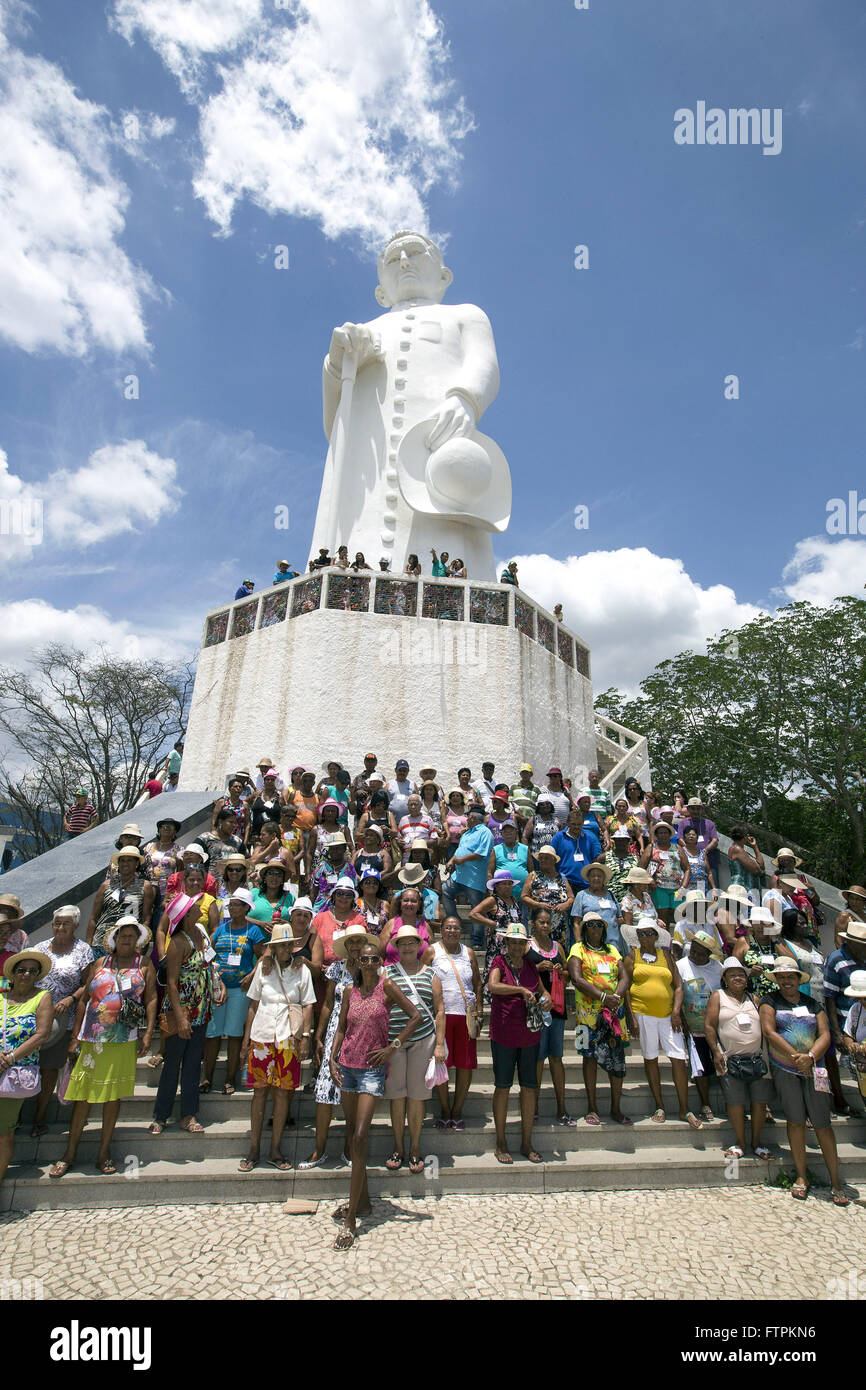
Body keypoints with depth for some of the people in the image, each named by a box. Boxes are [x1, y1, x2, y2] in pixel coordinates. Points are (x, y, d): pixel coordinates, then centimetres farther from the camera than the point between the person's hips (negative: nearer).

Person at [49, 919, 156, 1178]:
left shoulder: (144, 964, 5)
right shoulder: (100, 963, 8)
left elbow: (151, 1000, 2)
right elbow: (83, 999, 10)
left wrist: (148, 1033, -5)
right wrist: (75, 1037, 6)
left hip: (124, 1041, -1)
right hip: (92, 1040, 1)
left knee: (113, 1094, 5)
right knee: (83, 1094, 4)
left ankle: (104, 1152, 19)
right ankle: (70, 1152, 21)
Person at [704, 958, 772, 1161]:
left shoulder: (753, 999, 14)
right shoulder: (718, 996, 3)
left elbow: (765, 1025, 15)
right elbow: (709, 1025, -1)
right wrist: (716, 1052, -8)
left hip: (758, 1058, 3)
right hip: (731, 1059, -3)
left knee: (760, 1101, 5)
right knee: (735, 1102, 0)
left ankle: (756, 1142, 23)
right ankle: (740, 1143, 16)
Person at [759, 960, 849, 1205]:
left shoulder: (813, 1005, 10)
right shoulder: (770, 1001, 2)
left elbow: (825, 1034, 1)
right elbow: (769, 1032, -8)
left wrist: (810, 1057, -15)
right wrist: (796, 1057, -16)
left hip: (813, 1068, 2)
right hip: (784, 1069, -2)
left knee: (822, 1123, 0)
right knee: (795, 1120, 0)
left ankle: (835, 1181, 12)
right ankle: (802, 1176, 13)